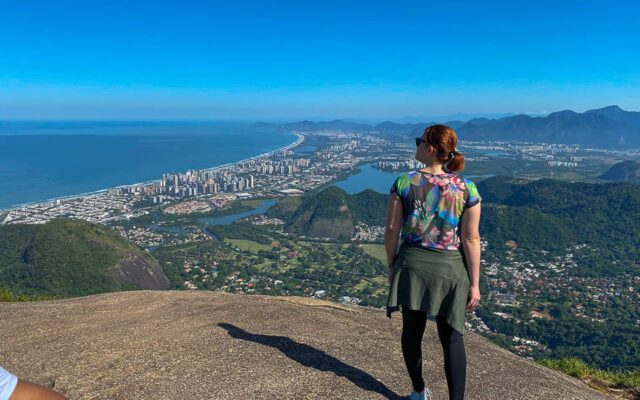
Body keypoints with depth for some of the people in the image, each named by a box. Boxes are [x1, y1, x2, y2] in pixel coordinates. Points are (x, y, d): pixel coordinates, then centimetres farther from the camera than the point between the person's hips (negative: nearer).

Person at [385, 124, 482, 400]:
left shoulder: (403, 183, -7)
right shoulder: (466, 188, -8)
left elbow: (391, 230, -4)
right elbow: (471, 239, -9)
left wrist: (391, 266, 9)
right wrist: (474, 284, -2)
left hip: (411, 264, 1)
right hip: (449, 269, 0)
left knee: (412, 331, 17)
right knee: (451, 336, 12)